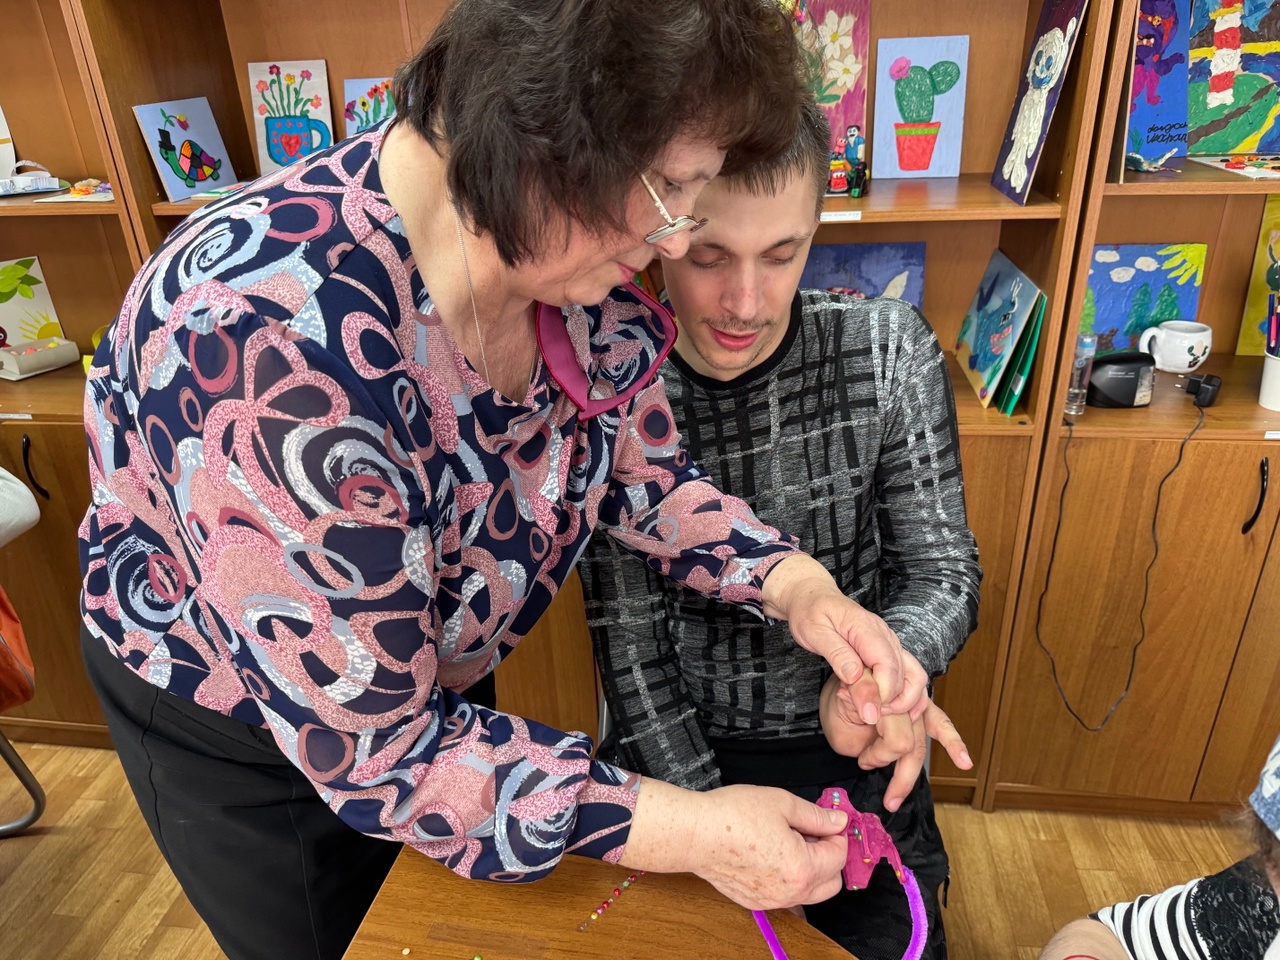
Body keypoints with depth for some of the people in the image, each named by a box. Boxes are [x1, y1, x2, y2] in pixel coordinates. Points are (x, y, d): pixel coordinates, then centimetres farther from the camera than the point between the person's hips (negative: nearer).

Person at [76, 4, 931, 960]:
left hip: (438, 679, 5)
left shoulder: (569, 253, -20)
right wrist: (693, 831, -32)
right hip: (238, 729, -4)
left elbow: (642, 471, -5)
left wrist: (798, 586, -21)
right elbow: (367, 750, -33)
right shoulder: (272, 342, -41)